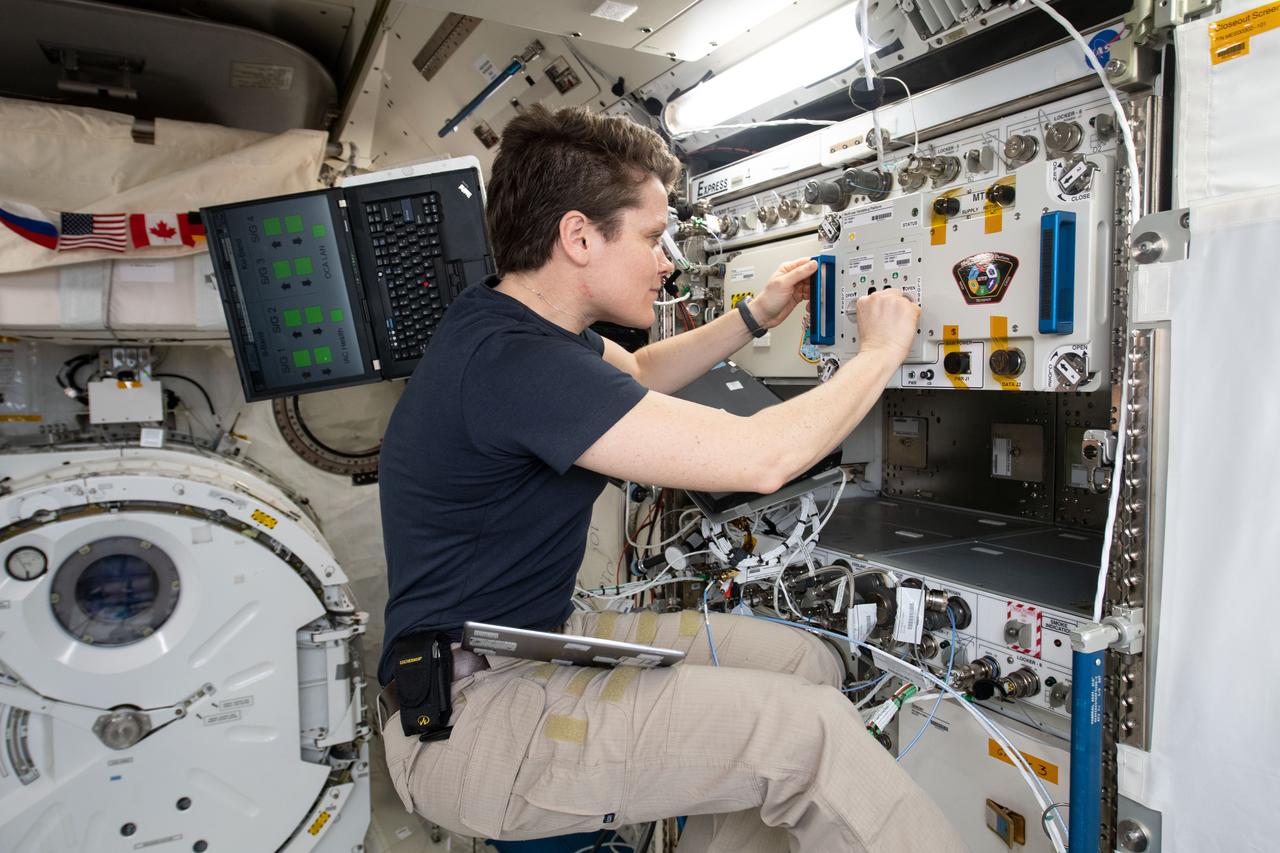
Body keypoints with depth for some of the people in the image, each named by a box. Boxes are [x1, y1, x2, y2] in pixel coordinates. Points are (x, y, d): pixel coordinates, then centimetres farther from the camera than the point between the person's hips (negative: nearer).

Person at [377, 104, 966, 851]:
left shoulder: (518, 323, 5)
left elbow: (637, 378, 24)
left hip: (544, 640, 10)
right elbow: (761, 459, -29)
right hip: (464, 710, -9)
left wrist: (757, 318, 14)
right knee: (809, 728, -20)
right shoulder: (509, 362, -28)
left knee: (808, 665, 4)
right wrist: (883, 351, -12)